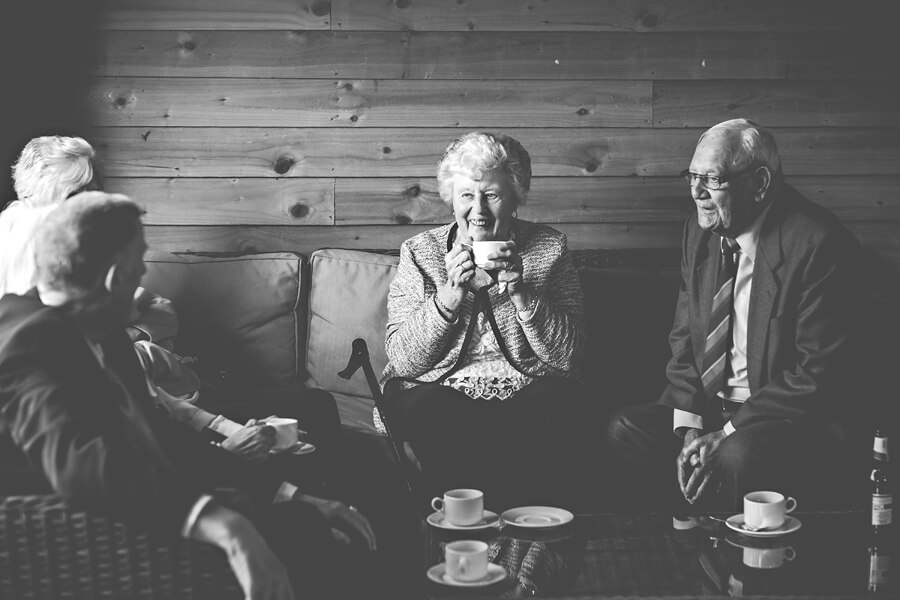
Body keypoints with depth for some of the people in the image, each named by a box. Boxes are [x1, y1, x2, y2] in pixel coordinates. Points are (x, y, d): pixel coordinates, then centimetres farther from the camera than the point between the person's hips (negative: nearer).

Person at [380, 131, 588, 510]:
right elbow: (402, 360, -3)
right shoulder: (419, 253, 6)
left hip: (526, 394, 1)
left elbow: (567, 355, -2)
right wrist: (448, 297, -17)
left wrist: (521, 292, -16)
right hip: (440, 393, 0)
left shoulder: (549, 249, 7)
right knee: (434, 414, -33)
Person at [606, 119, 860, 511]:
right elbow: (684, 341, 9)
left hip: (794, 419, -6)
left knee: (739, 456, -34)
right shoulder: (699, 234, 6)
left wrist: (727, 435, -18)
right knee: (627, 431, -15)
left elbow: (819, 372, -18)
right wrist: (689, 428, -7)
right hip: (706, 406, 6)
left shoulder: (818, 244, -16)